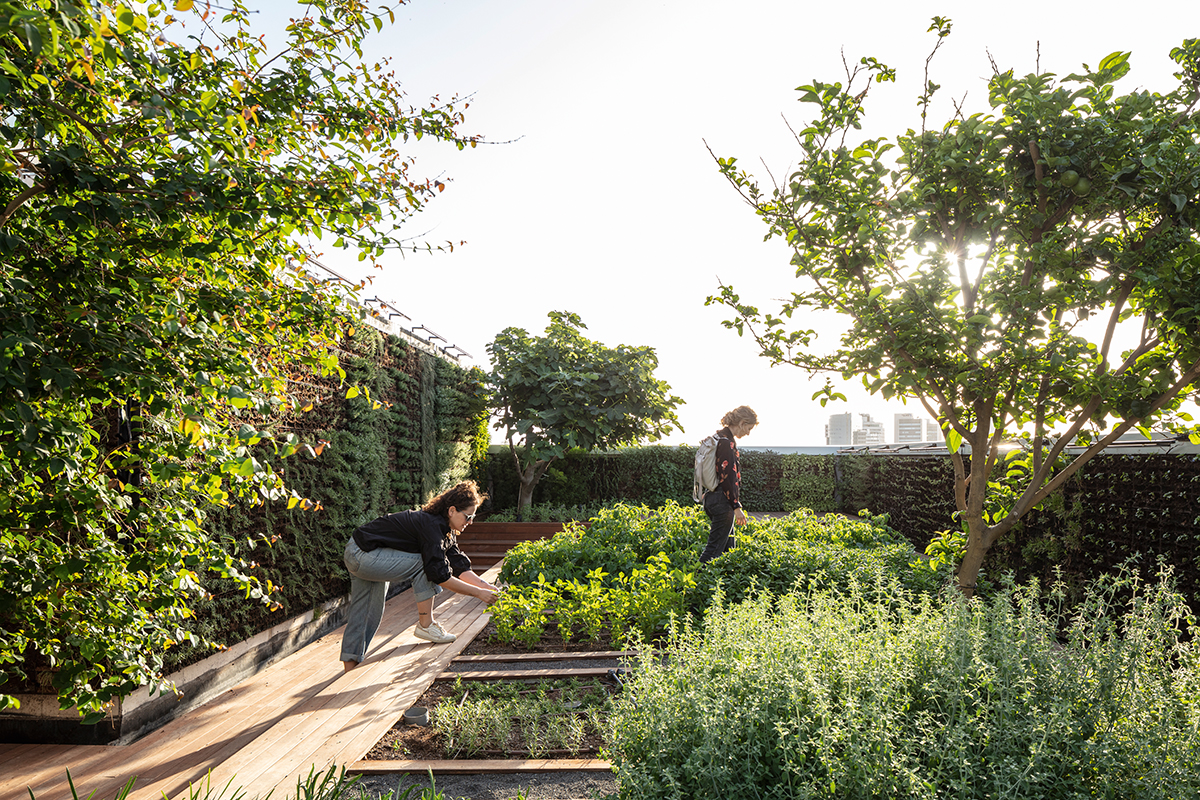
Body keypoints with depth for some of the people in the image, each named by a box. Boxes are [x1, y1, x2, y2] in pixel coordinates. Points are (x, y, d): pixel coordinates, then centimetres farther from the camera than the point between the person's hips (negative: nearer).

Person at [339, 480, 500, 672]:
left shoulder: (445, 532, 6)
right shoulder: (431, 525, -24)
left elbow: (461, 568, 5)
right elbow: (439, 575, -25)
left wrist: (491, 589, -2)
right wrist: (478, 593, -21)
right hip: (363, 556, -10)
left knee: (368, 613, 15)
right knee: (424, 564, -15)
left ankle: (350, 666, 24)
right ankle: (425, 625, -5)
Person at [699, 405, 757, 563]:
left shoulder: (719, 437, 14)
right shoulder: (727, 442, -17)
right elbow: (727, 477, -21)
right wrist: (737, 507, -18)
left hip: (712, 497, 10)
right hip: (722, 501, -10)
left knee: (727, 545, 16)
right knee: (716, 546, -6)